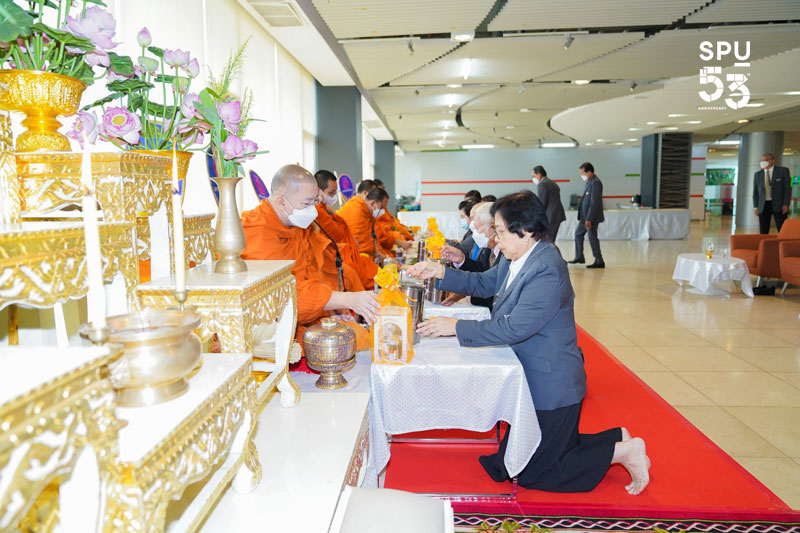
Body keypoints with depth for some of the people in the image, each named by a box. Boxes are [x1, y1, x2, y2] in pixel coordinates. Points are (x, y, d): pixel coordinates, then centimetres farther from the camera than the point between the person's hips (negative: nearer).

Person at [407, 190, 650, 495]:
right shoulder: (514, 259, 1)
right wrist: (440, 273, 1)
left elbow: (513, 329, -30)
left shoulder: (547, 272, -27)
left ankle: (621, 450, 10)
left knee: (527, 474, 3)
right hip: (533, 379, 10)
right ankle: (617, 439, 30)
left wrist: (455, 327, -24)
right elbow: (482, 283, 14)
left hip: (551, 387, -10)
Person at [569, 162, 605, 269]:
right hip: (585, 216, 10)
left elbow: (594, 203, -23)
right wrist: (585, 218, 16)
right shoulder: (590, 182, 12)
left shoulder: (595, 183, -19)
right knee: (578, 234, 18)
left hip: (591, 217, -10)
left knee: (592, 238, -3)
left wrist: (589, 219, -24)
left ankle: (599, 262, 7)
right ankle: (579, 258, 30)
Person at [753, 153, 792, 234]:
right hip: (763, 206, 2)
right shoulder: (758, 174, 11)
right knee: (763, 232, 1)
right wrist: (755, 207, 1)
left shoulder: (783, 171, 3)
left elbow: (787, 188, -1)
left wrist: (786, 204, -10)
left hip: (778, 205, -2)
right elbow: (755, 192, 11)